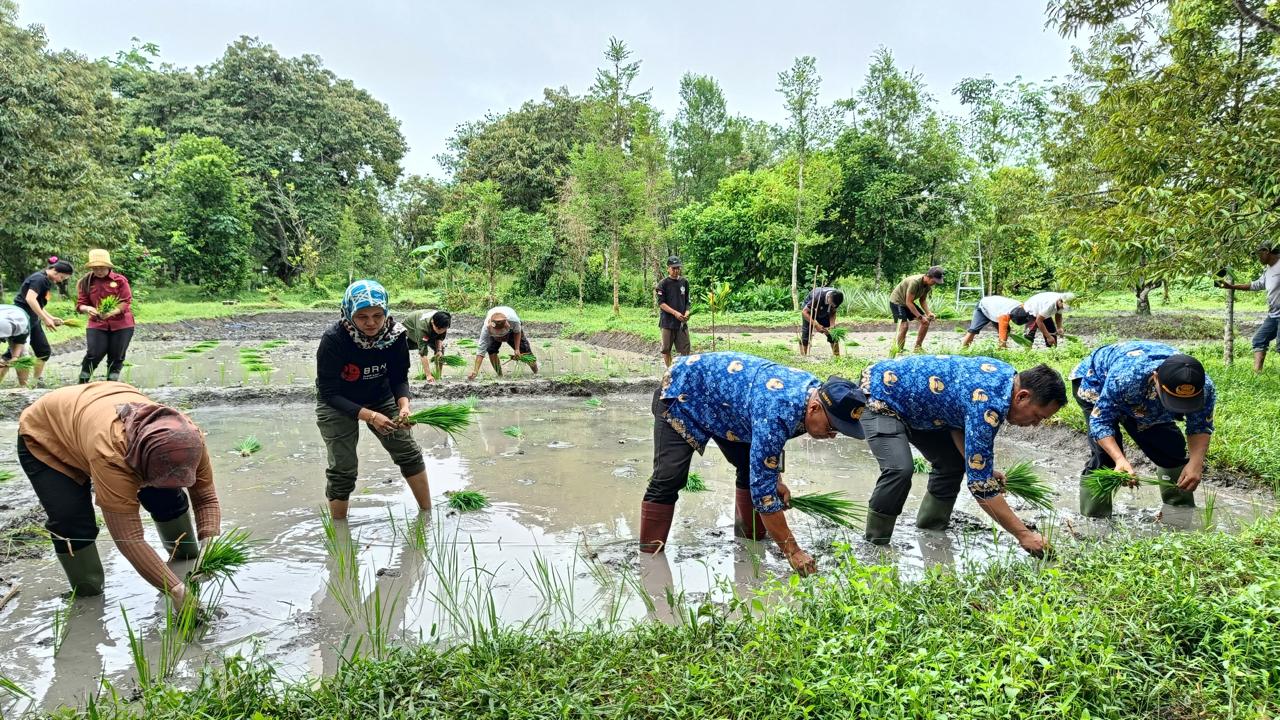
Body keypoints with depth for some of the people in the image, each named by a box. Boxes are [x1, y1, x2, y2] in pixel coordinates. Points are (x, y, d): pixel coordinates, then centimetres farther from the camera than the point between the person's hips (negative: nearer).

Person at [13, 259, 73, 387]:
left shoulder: (47, 282, 16)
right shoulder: (39, 278, -13)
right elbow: (30, 298, -27)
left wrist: (51, 318, 16)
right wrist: (45, 319, -26)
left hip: (33, 321, 10)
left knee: (44, 351, 11)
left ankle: (36, 382, 18)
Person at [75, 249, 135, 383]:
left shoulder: (120, 280, -5)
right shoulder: (85, 282, 2)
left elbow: (126, 301, -9)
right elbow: (80, 304, 3)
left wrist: (113, 312, -27)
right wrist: (87, 309, -21)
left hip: (122, 324, -1)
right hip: (97, 324, 1)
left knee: (116, 357, 5)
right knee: (94, 354, -10)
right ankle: (82, 383, 5)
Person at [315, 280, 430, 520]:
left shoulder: (395, 334, -23)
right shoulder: (333, 340, -32)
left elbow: (399, 378, -10)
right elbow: (328, 393, -28)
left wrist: (403, 405, -31)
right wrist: (369, 416, -38)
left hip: (380, 398, 4)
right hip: (338, 405, -3)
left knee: (408, 452, 4)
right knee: (343, 469, -6)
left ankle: (427, 512, 22)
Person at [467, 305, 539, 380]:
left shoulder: (513, 320, -45)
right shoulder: (486, 328, -44)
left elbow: (517, 332, -19)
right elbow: (481, 351, -43)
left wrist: (517, 349, -23)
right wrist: (475, 371, -50)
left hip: (511, 329, 0)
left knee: (524, 350, -2)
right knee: (491, 350, -23)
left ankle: (536, 373, 22)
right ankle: (499, 375, -5)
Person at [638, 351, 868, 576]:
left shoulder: (814, 388, -12)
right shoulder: (777, 413, -39)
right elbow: (762, 487, -35)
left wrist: (776, 479, 2)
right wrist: (793, 552, -30)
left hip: (722, 401, 9)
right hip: (683, 391, -8)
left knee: (753, 470, 4)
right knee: (669, 480, -17)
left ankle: (752, 539, 18)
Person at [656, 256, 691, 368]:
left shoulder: (684, 282, 9)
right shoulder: (663, 283, -3)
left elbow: (687, 301, 15)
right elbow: (661, 303, -8)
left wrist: (687, 313, -5)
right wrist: (675, 313, -18)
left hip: (682, 322, 3)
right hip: (667, 321, -3)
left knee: (685, 349, -1)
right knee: (667, 349, 4)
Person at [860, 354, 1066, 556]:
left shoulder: (1006, 374, -4)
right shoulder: (988, 405, -32)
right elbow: (979, 483, -28)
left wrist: (985, 470, -3)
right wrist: (1023, 535, -20)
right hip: (880, 395, -10)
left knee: (953, 462, 11)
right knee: (900, 470, -29)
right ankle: (874, 545, -13)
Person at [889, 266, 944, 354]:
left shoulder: (928, 285, -7)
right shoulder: (915, 282, -33)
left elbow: (922, 300, 3)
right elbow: (908, 302, -30)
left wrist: (929, 313, -14)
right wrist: (920, 317, -30)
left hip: (908, 303, 9)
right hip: (897, 301, -9)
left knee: (926, 321, 2)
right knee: (904, 325, -24)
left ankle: (918, 348, 12)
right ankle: (898, 352, -13)